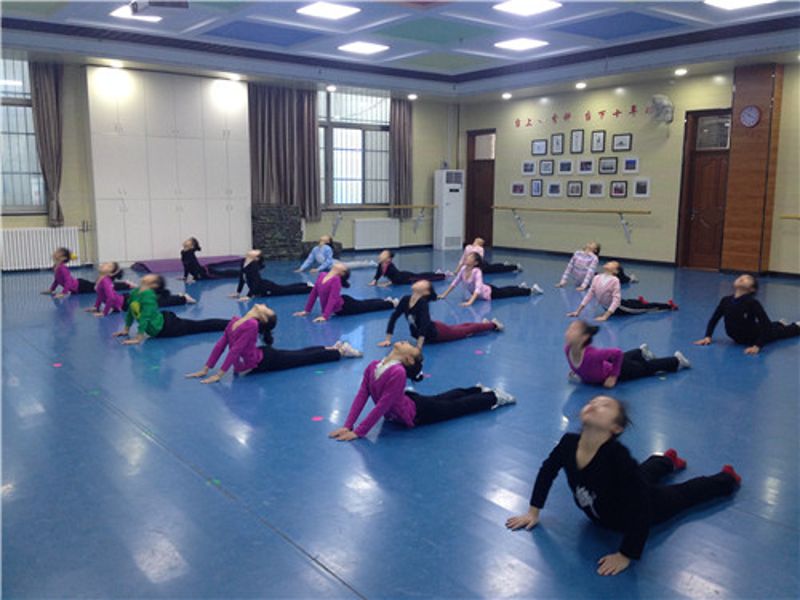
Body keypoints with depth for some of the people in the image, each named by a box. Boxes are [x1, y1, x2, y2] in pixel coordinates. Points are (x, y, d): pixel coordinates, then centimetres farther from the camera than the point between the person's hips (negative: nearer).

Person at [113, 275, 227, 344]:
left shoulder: (148, 295, -28)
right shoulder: (134, 292, -2)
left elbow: (145, 317, -33)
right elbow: (130, 311, 12)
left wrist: (138, 339, -33)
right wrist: (126, 330, 14)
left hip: (166, 327, -8)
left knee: (200, 326, 4)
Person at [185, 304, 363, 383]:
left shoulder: (251, 325, -32)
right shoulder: (234, 321, -5)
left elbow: (235, 350, -34)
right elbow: (220, 345, -4)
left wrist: (219, 375, -32)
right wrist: (205, 369, -8)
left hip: (264, 361, -7)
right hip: (261, 356, 7)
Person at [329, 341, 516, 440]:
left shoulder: (398, 372, -39)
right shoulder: (373, 366, -16)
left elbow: (382, 406, -38)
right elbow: (361, 396, -16)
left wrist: (358, 432, -35)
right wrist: (347, 426, -24)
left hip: (415, 413, -6)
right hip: (408, 402, 7)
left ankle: (494, 397, 35)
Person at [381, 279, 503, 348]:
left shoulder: (423, 302, -36)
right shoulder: (405, 300, -18)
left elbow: (424, 323, -45)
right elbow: (393, 318, -14)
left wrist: (419, 346, -49)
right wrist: (388, 339, -18)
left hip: (436, 333, -6)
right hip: (430, 332, 7)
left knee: (466, 330, 16)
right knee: (455, 328, 30)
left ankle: (492, 324, 41)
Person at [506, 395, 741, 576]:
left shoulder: (618, 457, -48)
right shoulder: (569, 443, -31)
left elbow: (641, 508, -43)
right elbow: (547, 470, -12)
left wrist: (626, 555, -38)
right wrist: (534, 511, -9)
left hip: (650, 501, -5)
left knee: (683, 493, 24)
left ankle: (727, 478, 53)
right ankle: (668, 459, 70)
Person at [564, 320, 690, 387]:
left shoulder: (591, 354, -46)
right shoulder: (567, 349, -27)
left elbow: (618, 352, -36)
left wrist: (613, 376, -29)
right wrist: (576, 371, -2)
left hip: (621, 370, -6)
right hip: (605, 365, 6)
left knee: (647, 368, 20)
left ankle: (677, 360, 44)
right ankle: (642, 351, 68)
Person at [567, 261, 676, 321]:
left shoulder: (615, 280, -29)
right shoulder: (596, 278, -12)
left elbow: (616, 300, -34)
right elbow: (589, 294, -8)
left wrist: (605, 316, -40)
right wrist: (578, 311, -12)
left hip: (618, 308, -5)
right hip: (607, 307, 5)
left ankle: (668, 305, 33)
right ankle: (640, 300, 64)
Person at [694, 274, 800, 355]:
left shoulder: (752, 303, -34)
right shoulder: (726, 300, -20)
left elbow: (766, 324, -36)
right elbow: (714, 319, -9)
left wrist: (757, 346, -42)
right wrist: (708, 337, -18)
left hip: (754, 338, -4)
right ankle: (780, 323, 66)